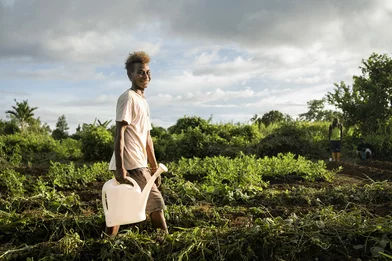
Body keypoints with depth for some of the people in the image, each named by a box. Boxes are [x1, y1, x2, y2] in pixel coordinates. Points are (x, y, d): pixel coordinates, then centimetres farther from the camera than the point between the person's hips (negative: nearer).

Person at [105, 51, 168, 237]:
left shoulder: (143, 101, 19)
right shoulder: (128, 98, -10)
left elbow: (147, 138, 21)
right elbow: (119, 133, -17)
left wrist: (154, 166, 21)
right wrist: (120, 167, -23)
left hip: (138, 164, 9)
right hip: (132, 165, -9)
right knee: (155, 202, -4)